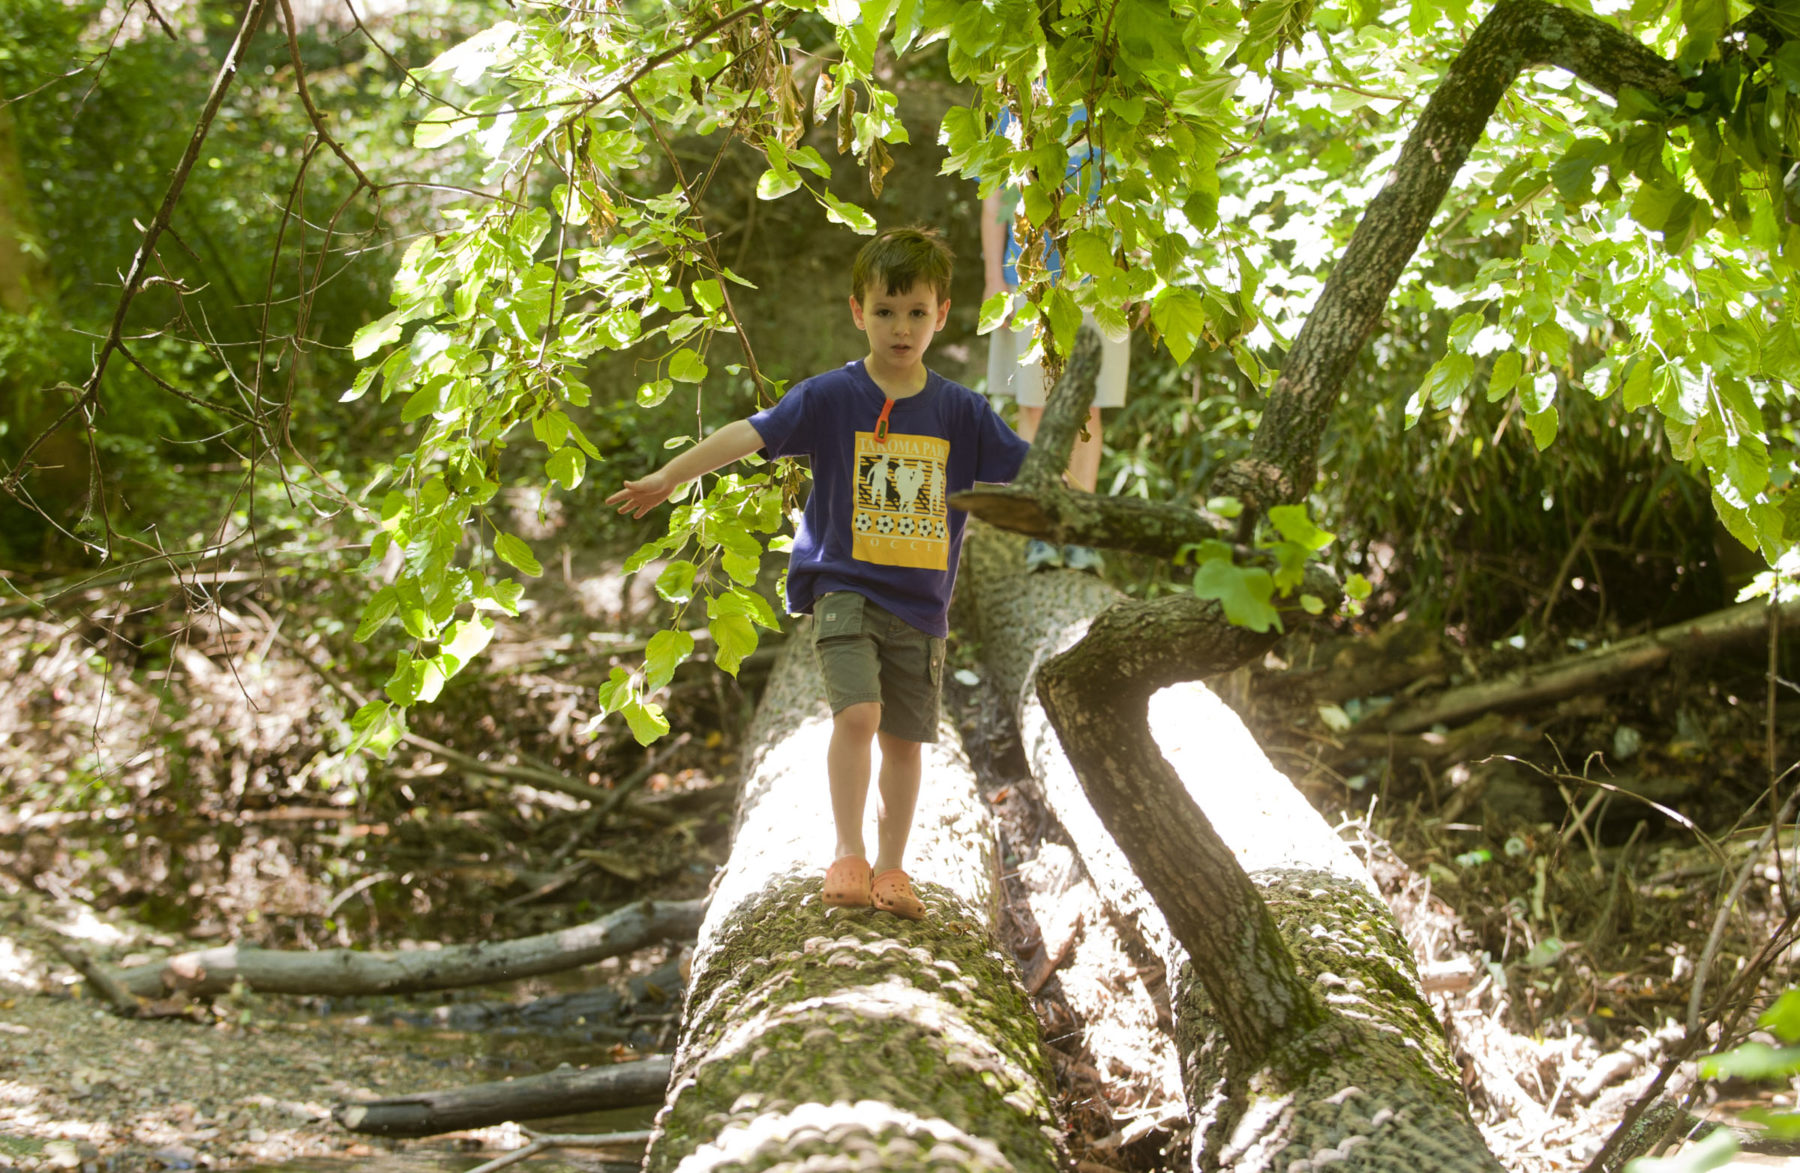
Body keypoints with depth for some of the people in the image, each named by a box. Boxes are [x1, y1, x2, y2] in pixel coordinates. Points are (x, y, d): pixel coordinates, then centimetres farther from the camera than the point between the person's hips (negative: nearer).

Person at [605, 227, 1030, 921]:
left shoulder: (961, 412, 2)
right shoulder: (831, 397, -6)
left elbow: (1030, 471, 7)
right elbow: (748, 434, -12)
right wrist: (668, 478, -18)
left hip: (920, 603, 3)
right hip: (843, 586, -3)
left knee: (903, 738, 8)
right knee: (858, 712, -20)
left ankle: (891, 868, 21)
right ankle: (847, 855, -8)